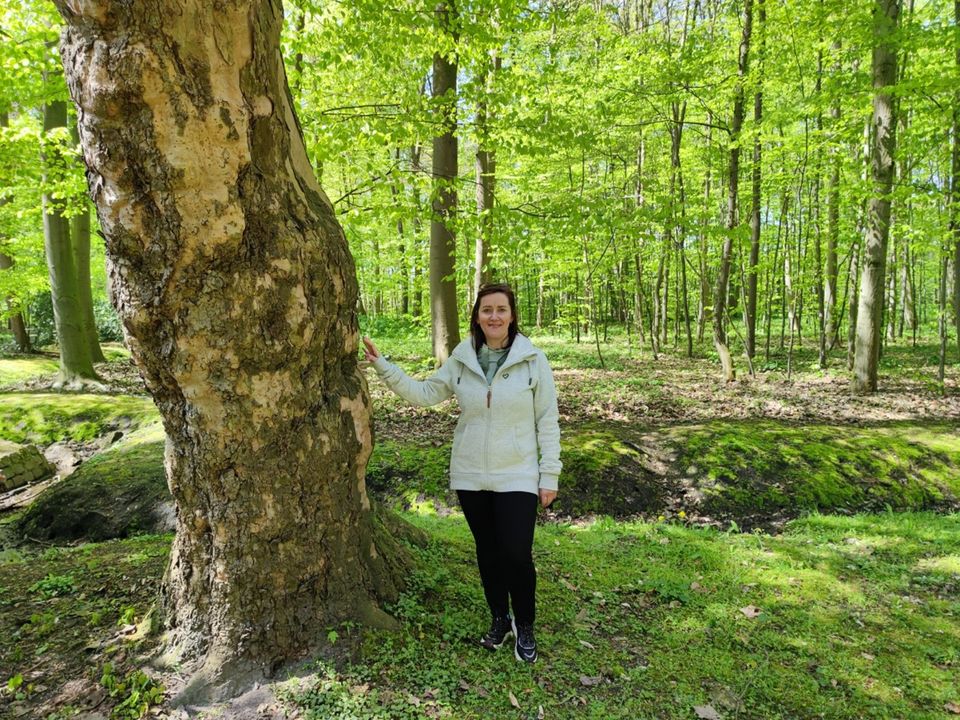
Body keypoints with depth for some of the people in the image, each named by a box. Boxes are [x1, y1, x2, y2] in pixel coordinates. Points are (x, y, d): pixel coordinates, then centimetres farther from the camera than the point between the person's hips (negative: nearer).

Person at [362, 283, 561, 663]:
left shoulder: (533, 359, -9)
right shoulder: (461, 359, -1)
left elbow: (547, 422, -5)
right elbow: (424, 393, 4)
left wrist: (549, 475, -6)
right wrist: (382, 365, -3)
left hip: (517, 477, -3)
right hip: (470, 476, 3)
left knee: (517, 555, -4)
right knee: (488, 551, 16)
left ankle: (524, 626, 25)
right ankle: (499, 620, 39)